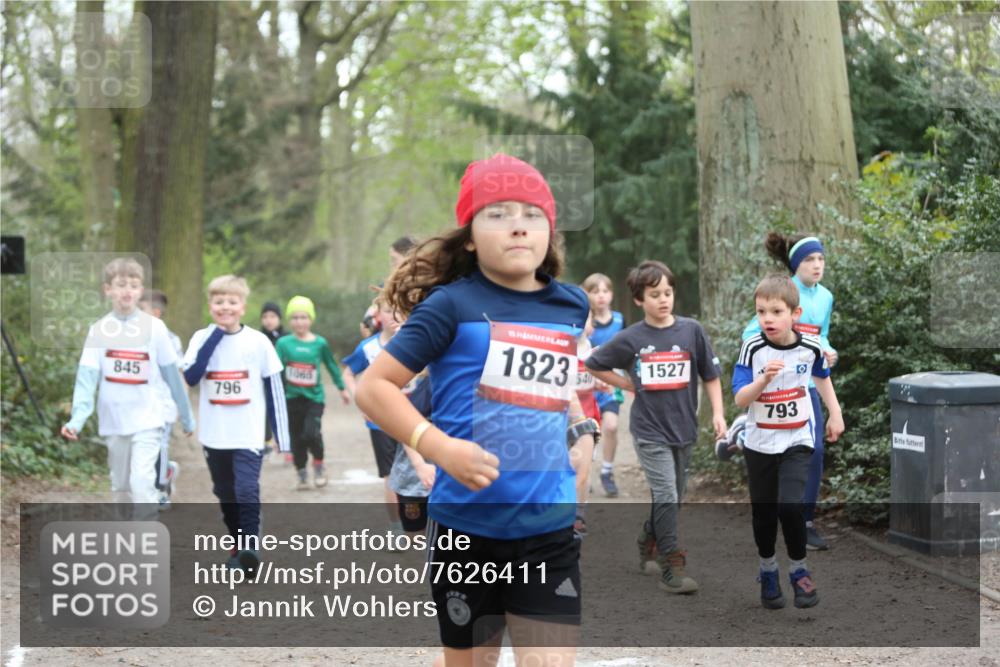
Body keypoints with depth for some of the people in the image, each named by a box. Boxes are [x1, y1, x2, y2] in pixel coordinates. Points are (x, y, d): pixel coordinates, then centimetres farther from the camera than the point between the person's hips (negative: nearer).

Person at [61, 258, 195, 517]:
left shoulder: (154, 327, -3)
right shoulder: (98, 330, -1)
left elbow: (172, 374, 4)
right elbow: (87, 377, -7)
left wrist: (187, 416, 9)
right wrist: (77, 419, -20)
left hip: (147, 420, -3)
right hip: (113, 421, 3)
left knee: (141, 483, -17)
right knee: (120, 488, 12)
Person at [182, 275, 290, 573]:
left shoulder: (258, 341, -3)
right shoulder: (202, 338, 0)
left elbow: (275, 389, 1)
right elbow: (190, 377, -16)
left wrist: (281, 434, -2)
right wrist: (214, 336, -17)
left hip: (248, 435, -3)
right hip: (214, 436, 3)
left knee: (247, 492, -18)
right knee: (226, 495, 14)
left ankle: (250, 547, -18)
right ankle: (238, 546, 28)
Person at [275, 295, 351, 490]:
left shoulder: (320, 343, -2)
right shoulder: (283, 343, -4)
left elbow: (332, 366, 11)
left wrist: (342, 388, 19)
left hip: (314, 396, -1)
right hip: (292, 398, 1)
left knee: (311, 433, -17)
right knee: (296, 438, 7)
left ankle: (318, 463, 9)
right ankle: (300, 472, 25)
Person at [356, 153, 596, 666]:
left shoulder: (572, 306, 7)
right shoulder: (451, 305, -8)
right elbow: (373, 387, -10)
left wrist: (582, 430, 12)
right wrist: (440, 447, -21)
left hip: (550, 530, 3)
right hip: (466, 527, -3)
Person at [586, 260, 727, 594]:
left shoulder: (691, 330, -2)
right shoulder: (630, 339, -4)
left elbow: (711, 375, 5)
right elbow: (594, 365, 9)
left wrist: (718, 413, -5)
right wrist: (629, 384, 1)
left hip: (683, 428, 3)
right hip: (650, 430, -3)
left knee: (672, 498, 14)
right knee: (666, 496, -12)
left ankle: (647, 549, 36)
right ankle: (671, 569, -8)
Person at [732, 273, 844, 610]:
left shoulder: (811, 347, -10)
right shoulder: (752, 348, -16)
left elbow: (822, 377, 13)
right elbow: (740, 400, -19)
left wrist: (836, 415, 14)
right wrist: (764, 378, -35)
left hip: (797, 442, 0)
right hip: (759, 443, 1)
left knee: (790, 506, -17)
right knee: (764, 511, 11)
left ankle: (799, 570, 5)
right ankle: (768, 571, 33)